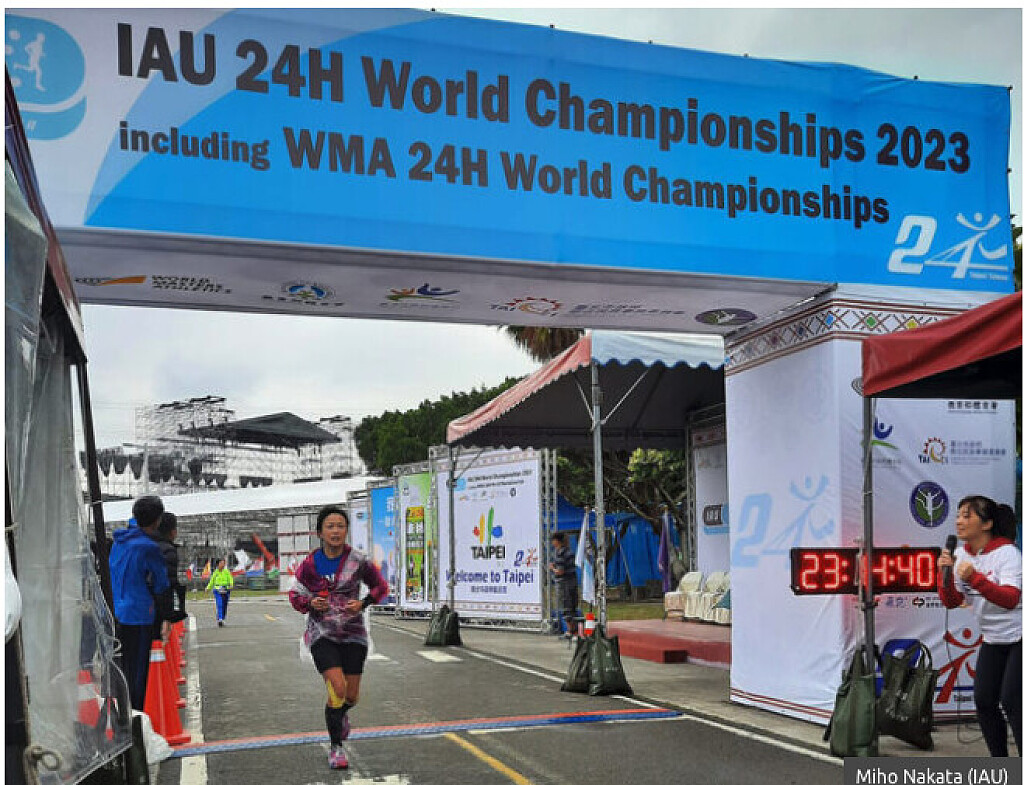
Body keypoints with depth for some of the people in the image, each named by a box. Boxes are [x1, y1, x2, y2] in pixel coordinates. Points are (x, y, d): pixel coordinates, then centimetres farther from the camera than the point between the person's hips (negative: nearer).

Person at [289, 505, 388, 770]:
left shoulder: (359, 561, -7)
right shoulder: (309, 564, -6)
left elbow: (380, 587, 6)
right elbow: (295, 596, 7)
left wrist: (362, 604, -11)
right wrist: (310, 603, -14)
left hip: (353, 634, 1)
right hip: (322, 633, -1)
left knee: (351, 695, 5)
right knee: (337, 687, -17)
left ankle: (340, 714, 44)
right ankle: (336, 747, 3)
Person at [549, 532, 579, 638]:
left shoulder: (559, 553, -16)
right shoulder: (569, 551, 12)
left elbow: (560, 571, -20)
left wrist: (552, 568, -1)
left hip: (564, 583, -9)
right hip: (573, 581, 9)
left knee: (566, 609, -3)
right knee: (572, 608, 14)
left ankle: (570, 631, -3)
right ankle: (574, 631, 19)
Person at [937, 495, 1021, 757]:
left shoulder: (1006, 552, -18)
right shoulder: (961, 554, -1)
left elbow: (1010, 599, -30)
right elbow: (951, 602, -2)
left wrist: (975, 577, -41)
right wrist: (947, 572, -19)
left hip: (1017, 637, -6)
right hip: (992, 639, 6)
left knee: (1011, 701, -11)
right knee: (984, 701, 3)